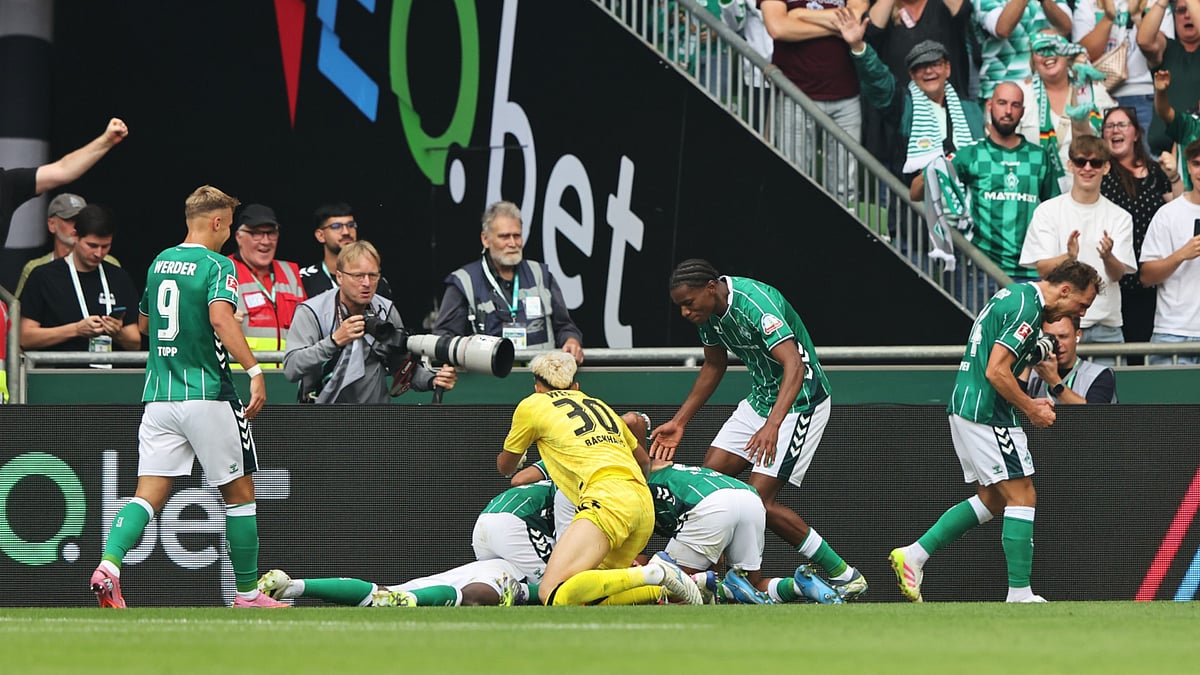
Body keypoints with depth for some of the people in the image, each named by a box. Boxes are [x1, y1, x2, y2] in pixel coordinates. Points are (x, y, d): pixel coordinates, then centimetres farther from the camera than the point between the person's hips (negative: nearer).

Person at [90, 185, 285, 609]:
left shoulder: (159, 263, 14)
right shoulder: (217, 265, -7)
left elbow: (143, 324, 28)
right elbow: (221, 316, -25)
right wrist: (254, 370, -29)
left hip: (158, 395, 6)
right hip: (207, 395, -6)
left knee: (149, 493, -1)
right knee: (239, 492, 9)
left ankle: (109, 565, -26)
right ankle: (247, 593, 14)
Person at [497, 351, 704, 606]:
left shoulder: (532, 405, 14)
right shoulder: (600, 405, 30)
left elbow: (505, 467, 30)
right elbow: (643, 459, 44)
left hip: (608, 499, -7)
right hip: (645, 503, 7)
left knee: (552, 595, -18)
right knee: (593, 598, 12)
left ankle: (651, 575, -24)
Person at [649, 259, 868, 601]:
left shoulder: (754, 301, -29)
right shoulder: (709, 310, -1)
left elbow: (794, 366, -38)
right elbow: (714, 365, 17)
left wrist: (773, 425, -50)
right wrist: (679, 422, 13)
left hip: (798, 402, -9)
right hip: (759, 400, 9)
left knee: (760, 499, -15)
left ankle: (844, 577, -6)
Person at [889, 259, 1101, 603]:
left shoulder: (1016, 293, 15)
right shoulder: (1027, 309, -17)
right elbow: (996, 372, -22)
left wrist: (1027, 403, 16)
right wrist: (1032, 409, -11)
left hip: (965, 405, 10)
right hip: (986, 414, -10)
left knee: (992, 499, 15)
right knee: (1022, 496, -5)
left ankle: (913, 554, 12)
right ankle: (1019, 594, -6)